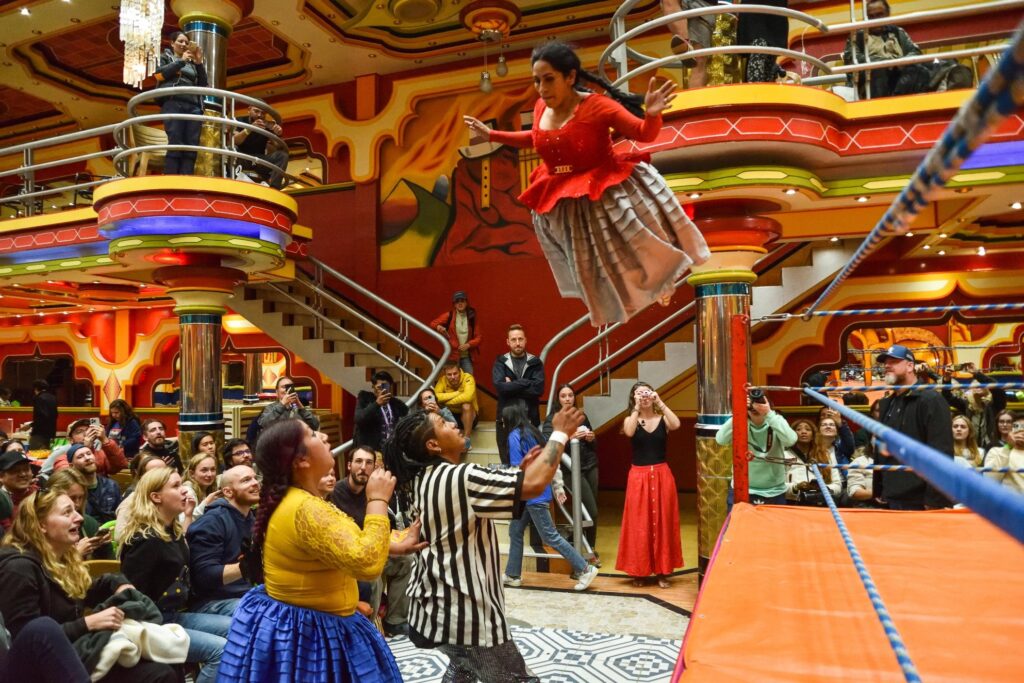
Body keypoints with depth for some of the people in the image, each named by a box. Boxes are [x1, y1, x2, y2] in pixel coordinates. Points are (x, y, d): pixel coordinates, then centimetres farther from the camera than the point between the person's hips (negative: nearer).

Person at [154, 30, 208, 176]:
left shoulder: (191, 64, 29)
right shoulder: (165, 57, 21)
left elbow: (203, 84, 19)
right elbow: (159, 74, 2)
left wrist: (199, 63, 9)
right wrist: (181, 61, 2)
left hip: (193, 106, 4)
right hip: (173, 103, -4)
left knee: (191, 148, -11)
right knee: (175, 145, -19)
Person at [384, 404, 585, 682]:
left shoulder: (422, 480, 5)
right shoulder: (460, 477, -23)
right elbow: (535, 484, -30)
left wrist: (520, 470, 5)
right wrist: (560, 433, -18)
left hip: (435, 604, 9)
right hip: (464, 610, -9)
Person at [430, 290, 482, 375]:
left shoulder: (472, 317, 2)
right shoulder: (449, 315, 0)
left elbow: (479, 337, 4)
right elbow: (433, 323, 8)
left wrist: (469, 344, -13)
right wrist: (438, 326, -15)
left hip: (467, 356, 1)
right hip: (452, 355, -1)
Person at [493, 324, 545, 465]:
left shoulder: (535, 363, 5)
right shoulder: (500, 362, 5)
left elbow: (538, 389, -11)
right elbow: (499, 386, -13)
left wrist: (512, 385, -9)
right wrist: (526, 382, -12)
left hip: (530, 419, 0)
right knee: (507, 462, 5)